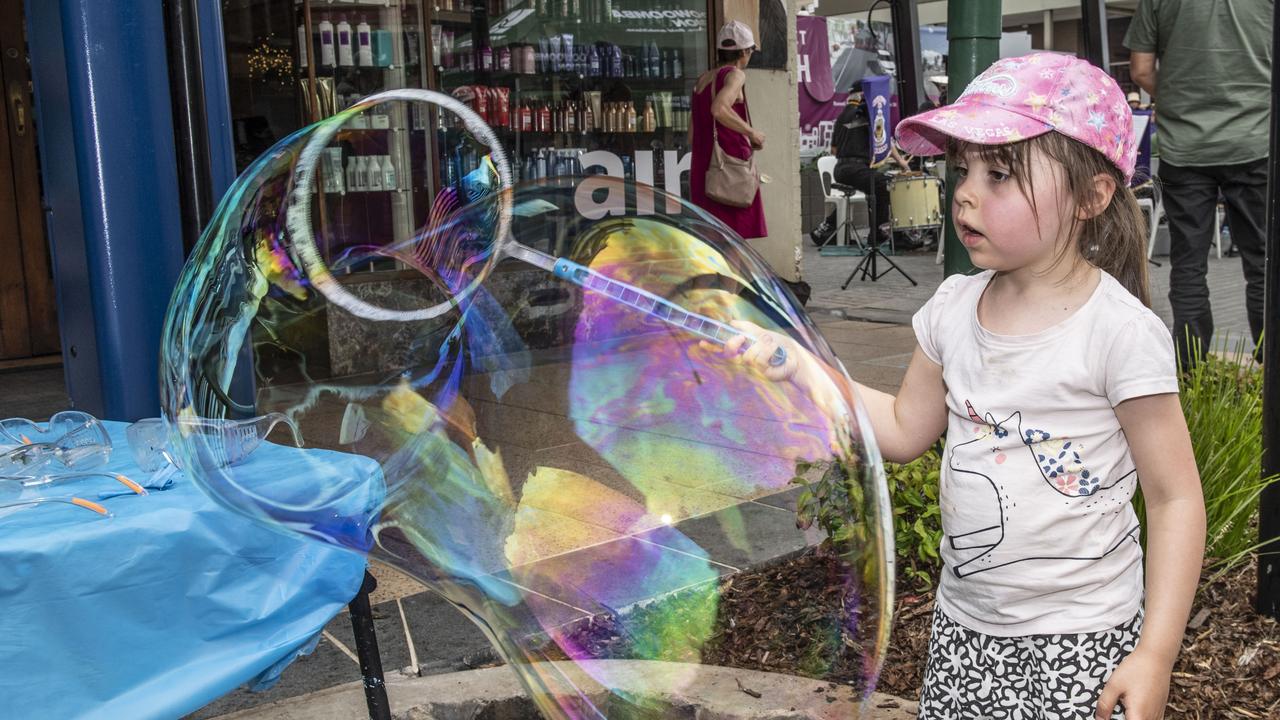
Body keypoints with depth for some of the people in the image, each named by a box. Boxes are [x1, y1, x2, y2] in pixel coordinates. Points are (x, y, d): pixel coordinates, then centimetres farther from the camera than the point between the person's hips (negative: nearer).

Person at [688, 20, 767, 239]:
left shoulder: (702, 80, 17)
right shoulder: (734, 75, -5)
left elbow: (692, 137, 18)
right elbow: (719, 109, -26)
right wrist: (752, 132, -14)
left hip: (702, 169, 8)